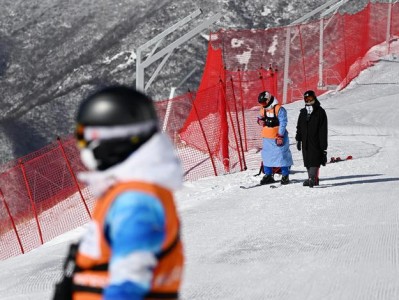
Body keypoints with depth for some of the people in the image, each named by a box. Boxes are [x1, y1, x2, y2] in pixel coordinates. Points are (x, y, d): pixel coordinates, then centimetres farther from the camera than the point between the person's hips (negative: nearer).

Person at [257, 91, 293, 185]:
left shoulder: (279, 109, -13)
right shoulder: (263, 109, 9)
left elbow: (283, 123, -16)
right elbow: (260, 118, 23)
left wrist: (280, 136, -19)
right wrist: (260, 120, -2)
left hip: (278, 137, -7)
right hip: (267, 137, 7)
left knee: (282, 156, -4)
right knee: (266, 156, 9)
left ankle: (285, 176, 2)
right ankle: (268, 175, 19)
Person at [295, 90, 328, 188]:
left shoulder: (320, 112, -3)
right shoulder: (303, 112, 14)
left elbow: (323, 129, -5)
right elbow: (299, 127, 21)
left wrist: (323, 144, -9)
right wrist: (298, 139, 14)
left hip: (316, 141, -6)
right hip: (306, 141, 6)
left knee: (315, 160, -12)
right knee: (307, 160, 5)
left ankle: (312, 178, -18)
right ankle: (312, 178, 9)